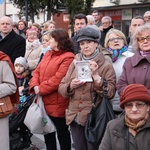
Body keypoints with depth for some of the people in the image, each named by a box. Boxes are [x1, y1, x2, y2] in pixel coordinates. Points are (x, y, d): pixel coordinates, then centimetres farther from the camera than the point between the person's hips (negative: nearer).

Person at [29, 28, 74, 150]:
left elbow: (58, 79, -23)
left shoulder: (68, 57, -15)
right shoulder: (48, 54, 14)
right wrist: (35, 86, -9)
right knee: (47, 132, 19)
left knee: (62, 133, 6)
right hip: (44, 101, 8)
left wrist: (41, 89, -19)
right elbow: (37, 71, 9)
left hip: (58, 103, -8)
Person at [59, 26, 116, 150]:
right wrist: (71, 86, -13)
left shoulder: (106, 65, -5)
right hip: (75, 117, 4)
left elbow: (110, 92, -14)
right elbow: (61, 88, 8)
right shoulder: (75, 63, 7)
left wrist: (96, 76, -22)